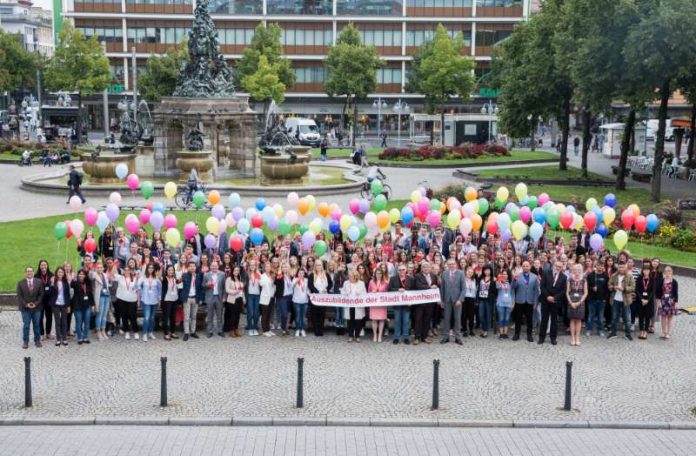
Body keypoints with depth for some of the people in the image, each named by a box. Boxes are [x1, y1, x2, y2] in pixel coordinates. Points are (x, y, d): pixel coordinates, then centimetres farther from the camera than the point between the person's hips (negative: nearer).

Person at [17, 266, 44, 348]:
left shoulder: (39, 282, 2)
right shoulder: (20, 283, 0)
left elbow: (41, 294, 1)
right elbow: (19, 296, -2)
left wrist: (36, 303, -10)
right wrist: (26, 304, -13)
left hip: (36, 307, 1)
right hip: (25, 308, -1)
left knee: (36, 325, 8)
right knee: (26, 325, 2)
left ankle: (37, 341, 18)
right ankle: (25, 342, 10)